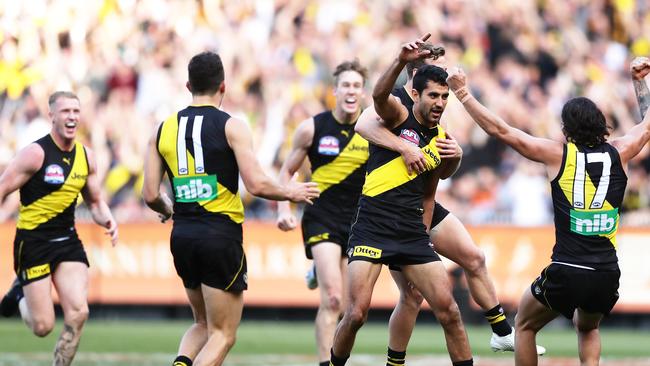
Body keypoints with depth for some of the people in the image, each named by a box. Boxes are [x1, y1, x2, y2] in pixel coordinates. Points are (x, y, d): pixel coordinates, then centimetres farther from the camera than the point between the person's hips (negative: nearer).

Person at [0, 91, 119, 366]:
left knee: (78, 313, -12)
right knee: (43, 326, -4)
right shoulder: (36, 153, -13)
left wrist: (106, 219, -5)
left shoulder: (86, 157, 6)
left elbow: (95, 202, 18)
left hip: (67, 240, 5)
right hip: (33, 241, -5)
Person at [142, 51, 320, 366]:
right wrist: (291, 193, 5)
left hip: (182, 235, 5)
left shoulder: (163, 129, 7)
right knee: (222, 335, 2)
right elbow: (256, 184, -14)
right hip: (220, 236, -5)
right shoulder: (231, 126, -6)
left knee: (203, 325, 22)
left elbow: (150, 196, 6)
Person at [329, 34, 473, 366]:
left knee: (448, 309, -4)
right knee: (357, 313, -12)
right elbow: (379, 95, -29)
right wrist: (401, 61, -45)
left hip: (412, 235, 5)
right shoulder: (398, 115, -3)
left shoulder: (442, 141, 13)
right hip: (372, 229, -5)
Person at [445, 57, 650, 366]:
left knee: (524, 325, 24)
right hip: (607, 274, 3)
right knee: (587, 329, 32)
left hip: (566, 271, -3)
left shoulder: (557, 154, -2)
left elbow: (499, 130, 1)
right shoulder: (619, 153, 5)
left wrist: (462, 92, 9)